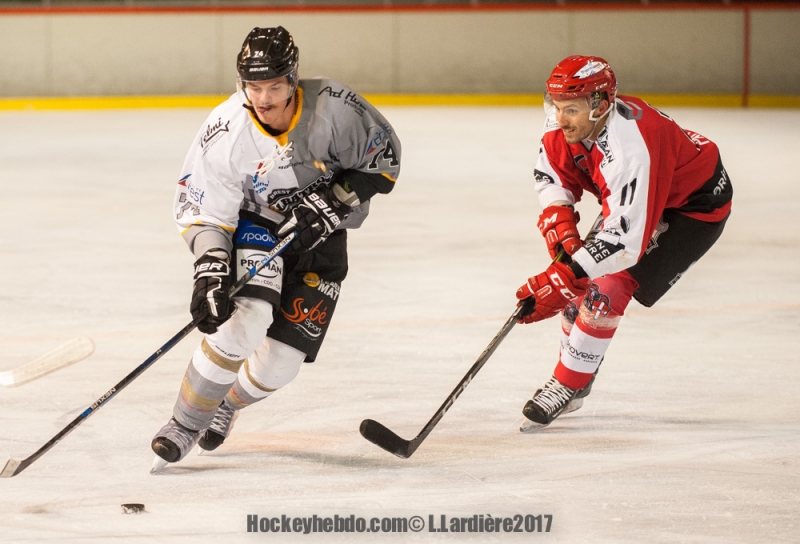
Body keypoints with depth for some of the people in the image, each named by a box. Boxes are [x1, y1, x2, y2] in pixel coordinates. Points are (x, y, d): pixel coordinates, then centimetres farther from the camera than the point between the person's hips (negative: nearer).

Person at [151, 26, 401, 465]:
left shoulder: (334, 109, -26)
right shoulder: (225, 133, -24)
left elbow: (383, 159, -12)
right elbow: (202, 210, -16)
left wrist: (333, 202, -22)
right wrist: (209, 271, -29)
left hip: (320, 235, 1)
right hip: (254, 224, -1)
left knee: (282, 360, -3)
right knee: (245, 319, -28)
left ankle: (229, 403, 31)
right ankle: (186, 424, -12)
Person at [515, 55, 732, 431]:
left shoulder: (629, 146, -42)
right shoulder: (567, 123, -18)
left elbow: (626, 237, -43)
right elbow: (551, 174, 1)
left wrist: (561, 280, -45)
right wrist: (560, 223, -18)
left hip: (694, 205, -9)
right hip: (631, 197, 9)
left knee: (609, 284, -18)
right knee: (580, 277, 5)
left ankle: (567, 387, -7)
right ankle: (576, 377, 22)